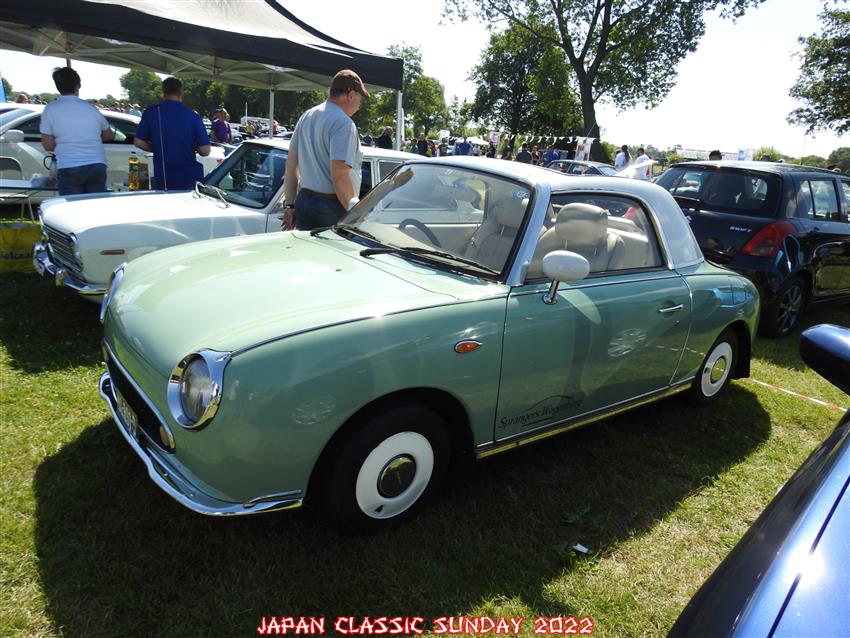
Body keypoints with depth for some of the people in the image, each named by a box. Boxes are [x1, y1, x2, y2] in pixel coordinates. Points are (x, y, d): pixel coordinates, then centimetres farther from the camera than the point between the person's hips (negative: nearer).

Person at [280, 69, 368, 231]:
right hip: (332, 206, -8)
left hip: (303, 201, 8)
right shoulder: (344, 123, -12)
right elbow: (339, 176, -21)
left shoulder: (306, 117, 14)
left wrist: (289, 205, 18)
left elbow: (291, 164, 15)